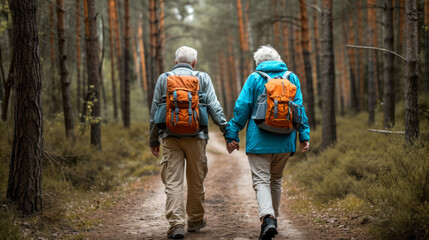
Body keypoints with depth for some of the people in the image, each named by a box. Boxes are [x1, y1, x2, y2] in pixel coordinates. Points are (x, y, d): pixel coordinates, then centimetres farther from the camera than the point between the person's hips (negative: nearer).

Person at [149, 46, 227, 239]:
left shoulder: (163, 79, 10)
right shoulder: (202, 78, 6)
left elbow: (155, 111, 11)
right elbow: (214, 107, -2)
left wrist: (153, 140, 18)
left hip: (171, 136, 0)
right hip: (196, 136, 0)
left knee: (173, 181, -2)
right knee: (196, 181, 12)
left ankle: (176, 223, -14)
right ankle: (195, 220, 24)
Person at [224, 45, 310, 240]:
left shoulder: (254, 79, 1)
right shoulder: (291, 78, 8)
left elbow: (241, 108, -4)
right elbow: (299, 108, 3)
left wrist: (232, 135, 1)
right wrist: (304, 136, 4)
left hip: (259, 141, -3)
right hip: (284, 141, 3)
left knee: (261, 180, -5)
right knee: (276, 179, 20)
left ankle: (267, 217, -27)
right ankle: (273, 217, 27)